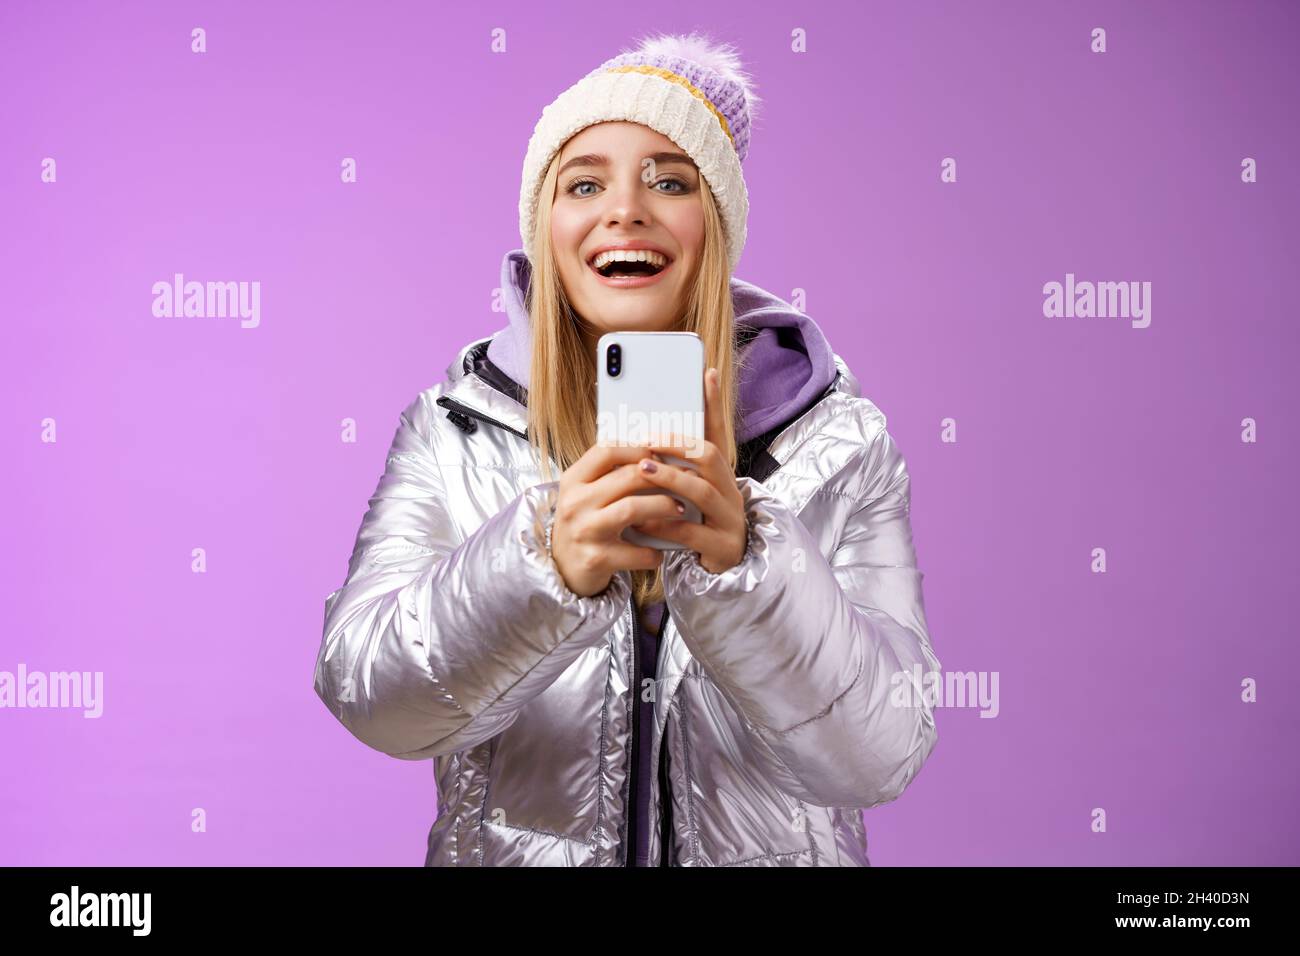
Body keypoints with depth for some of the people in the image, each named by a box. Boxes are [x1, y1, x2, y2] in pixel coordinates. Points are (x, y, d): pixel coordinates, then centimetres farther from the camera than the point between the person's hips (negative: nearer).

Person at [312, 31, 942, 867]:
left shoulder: (838, 443, -4)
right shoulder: (452, 428, -2)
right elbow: (365, 696, -11)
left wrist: (746, 565, -26)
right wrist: (543, 562, -27)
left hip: (766, 847, 0)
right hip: (509, 847, 1)